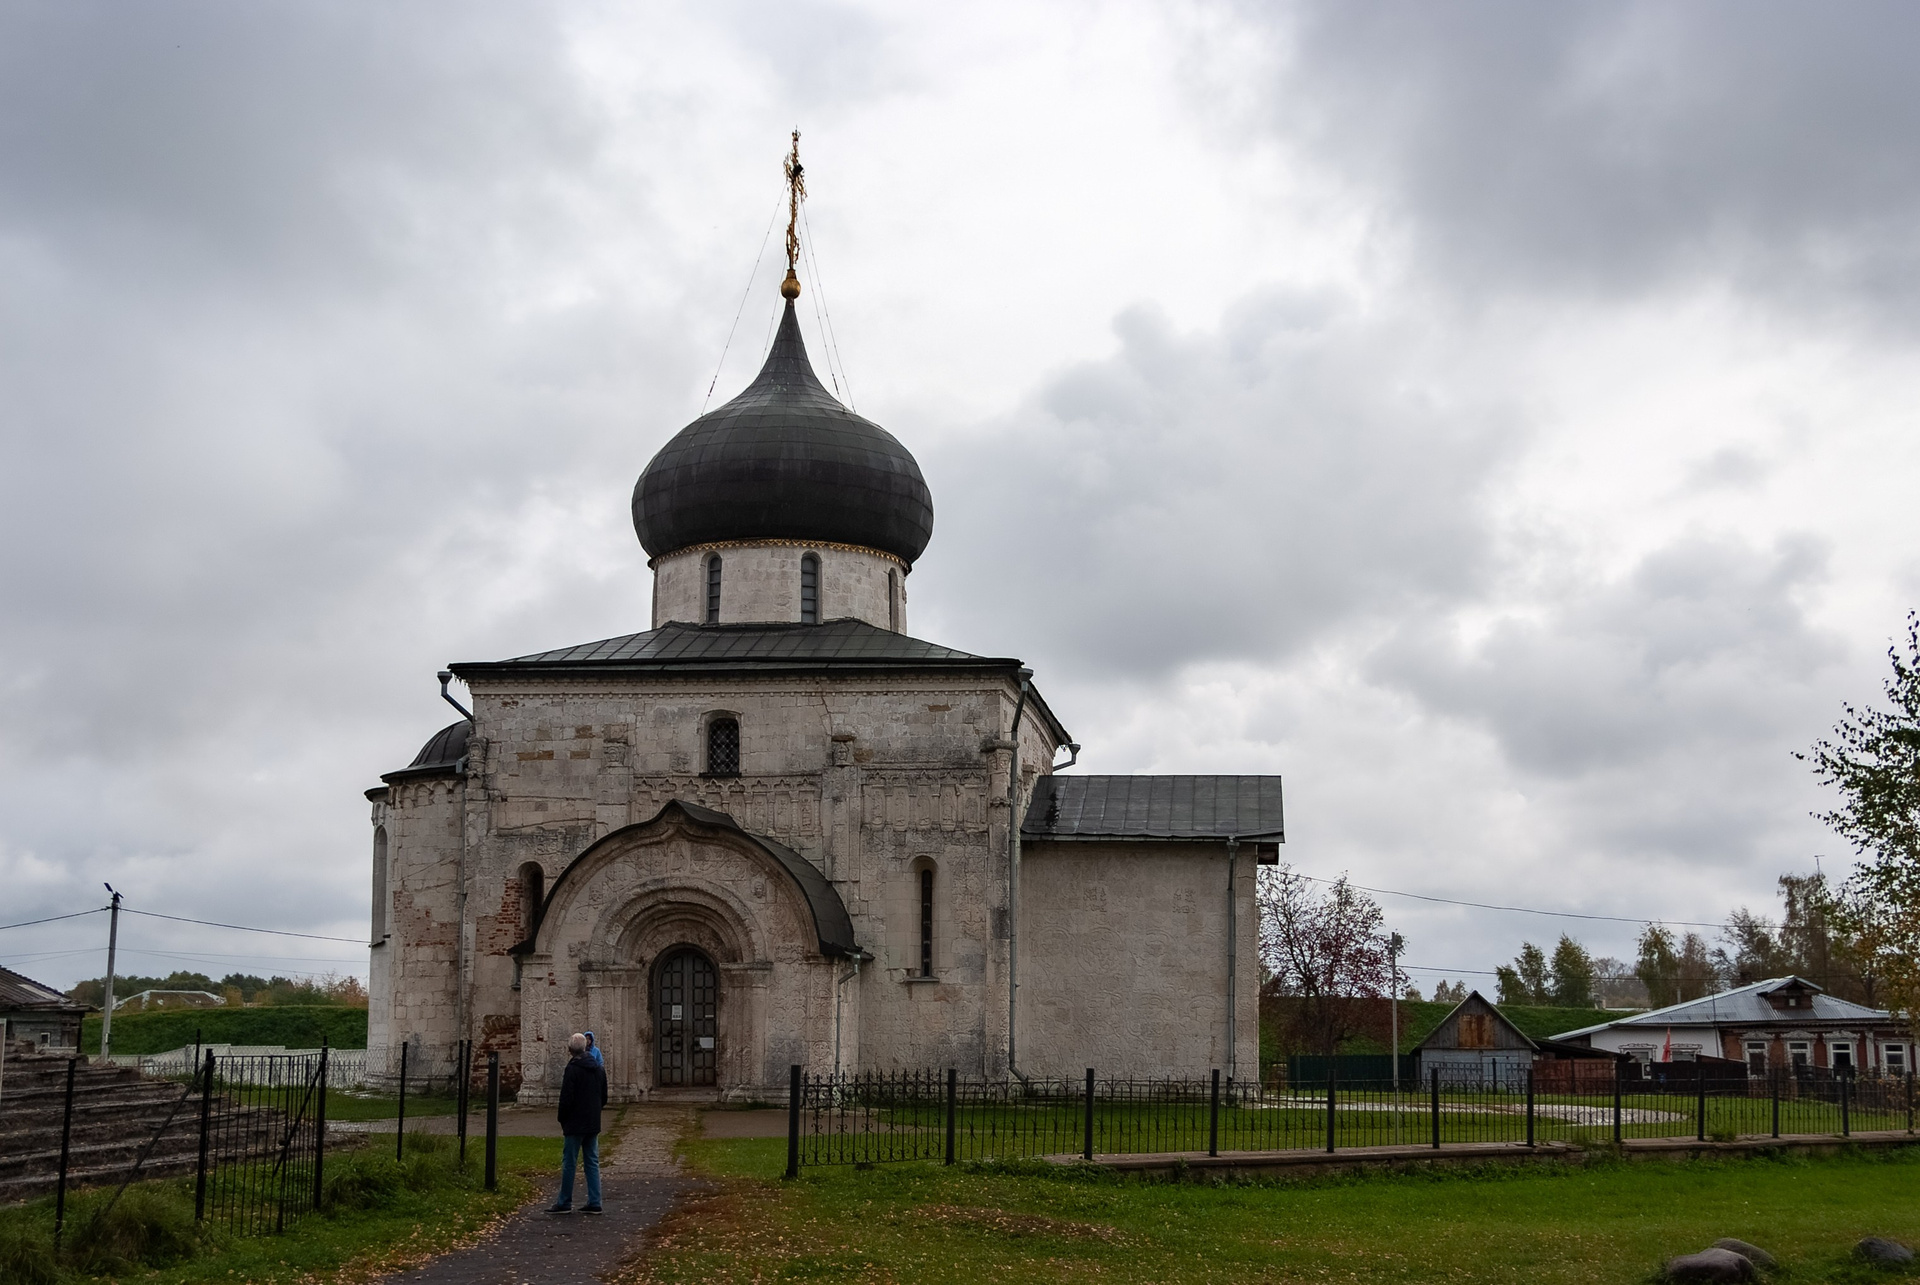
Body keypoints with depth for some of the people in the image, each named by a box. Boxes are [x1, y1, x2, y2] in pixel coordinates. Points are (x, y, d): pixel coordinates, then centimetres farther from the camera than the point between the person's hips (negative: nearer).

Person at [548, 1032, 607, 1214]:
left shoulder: (572, 1070, -14)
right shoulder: (598, 1069, 9)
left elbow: (566, 1099, -15)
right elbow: (604, 1098, 14)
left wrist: (562, 1120, -2)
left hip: (575, 1124, -7)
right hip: (593, 1124, 7)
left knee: (569, 1163, 1)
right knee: (592, 1163, 9)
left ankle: (564, 1203, 5)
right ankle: (594, 1203, 7)